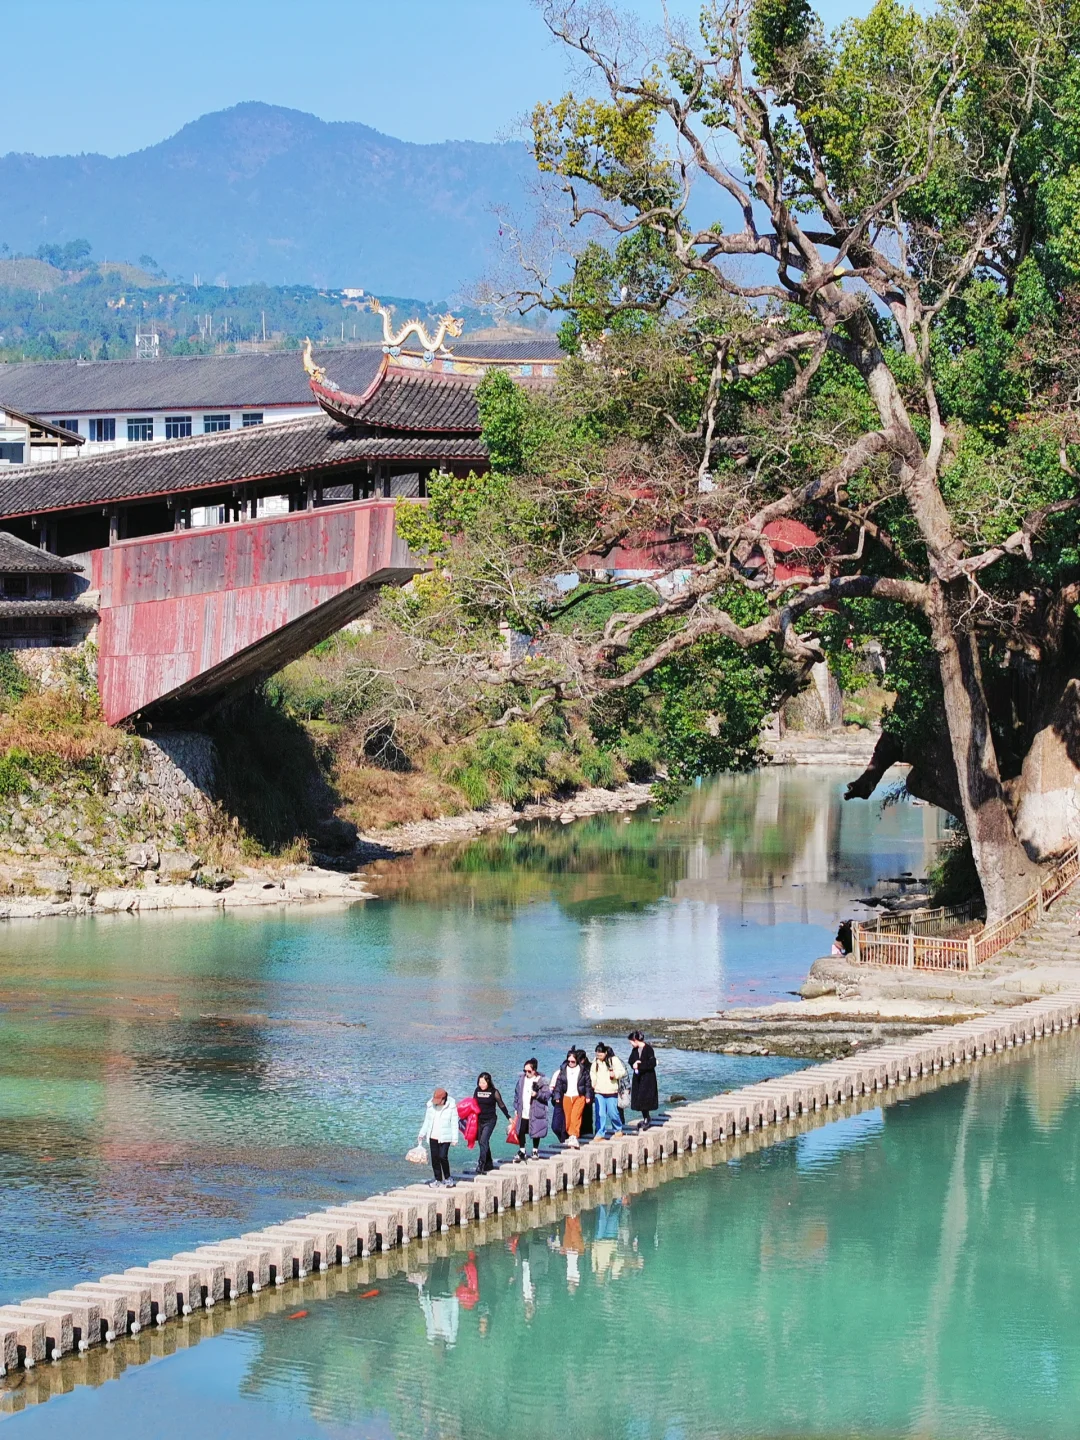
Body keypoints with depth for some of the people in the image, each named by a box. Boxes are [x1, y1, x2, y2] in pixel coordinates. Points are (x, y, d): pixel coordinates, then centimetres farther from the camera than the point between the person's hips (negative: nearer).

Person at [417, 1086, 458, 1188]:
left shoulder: (451, 1107, -9)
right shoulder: (431, 1106, 3)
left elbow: (454, 1124, -5)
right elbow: (426, 1121, 14)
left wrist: (454, 1138, -7)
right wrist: (422, 1134, 13)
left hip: (445, 1137, -5)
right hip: (433, 1136, 5)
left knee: (442, 1157, -14)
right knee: (435, 1158, 4)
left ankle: (447, 1179, 2)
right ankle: (438, 1180, 13)